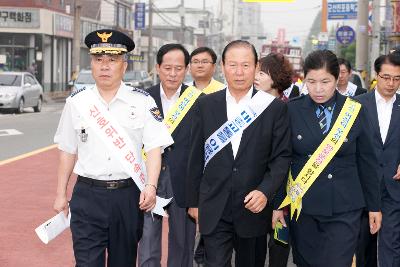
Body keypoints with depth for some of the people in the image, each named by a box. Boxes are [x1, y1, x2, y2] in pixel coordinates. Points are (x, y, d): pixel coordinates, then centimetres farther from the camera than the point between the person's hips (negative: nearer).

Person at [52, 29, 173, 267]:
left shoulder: (142, 102, -1)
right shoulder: (77, 102, 4)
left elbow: (155, 148, -4)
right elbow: (68, 151, 10)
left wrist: (150, 187, -18)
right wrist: (61, 194, 11)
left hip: (128, 195, 0)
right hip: (87, 195, 0)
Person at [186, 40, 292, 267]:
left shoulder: (275, 108, -2)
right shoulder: (205, 105, 2)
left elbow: (282, 157, -2)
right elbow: (196, 157, 6)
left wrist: (265, 192, -16)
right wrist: (193, 201, 8)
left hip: (254, 208, 0)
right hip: (214, 210, 0)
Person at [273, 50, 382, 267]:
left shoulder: (355, 111, -2)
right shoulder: (292, 110, -3)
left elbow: (367, 162, 5)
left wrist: (374, 205, 8)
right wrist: (277, 204, 2)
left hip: (344, 209, -1)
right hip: (302, 206, 1)